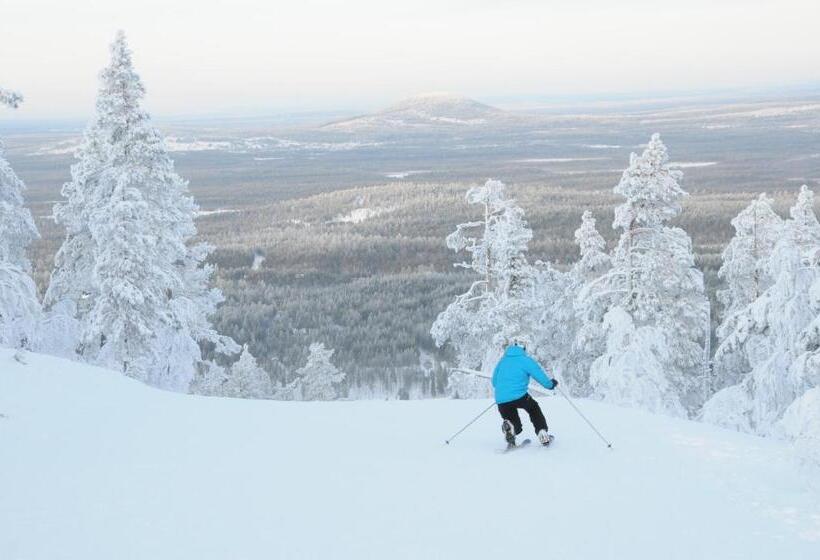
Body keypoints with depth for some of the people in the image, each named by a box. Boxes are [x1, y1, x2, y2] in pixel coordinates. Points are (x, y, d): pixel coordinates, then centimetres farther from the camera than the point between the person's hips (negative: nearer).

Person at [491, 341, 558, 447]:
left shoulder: (502, 361, 19)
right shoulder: (526, 360, 5)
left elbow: (494, 383, 25)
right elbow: (540, 376, 3)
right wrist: (551, 384, 23)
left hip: (501, 401, 3)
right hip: (519, 397, -3)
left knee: (516, 426, 19)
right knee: (534, 409, 29)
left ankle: (508, 426, -16)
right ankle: (542, 433, 16)